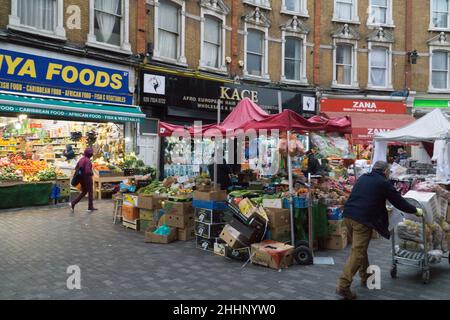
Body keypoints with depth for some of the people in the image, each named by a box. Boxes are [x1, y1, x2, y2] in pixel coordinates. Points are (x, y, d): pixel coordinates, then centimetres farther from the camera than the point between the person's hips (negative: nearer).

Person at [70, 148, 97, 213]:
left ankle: (73, 203, 10)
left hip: (82, 178, 8)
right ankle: (90, 207, 15)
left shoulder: (81, 159, 5)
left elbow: (76, 168, 10)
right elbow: (88, 171, -27)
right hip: (87, 178, -8)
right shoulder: (88, 161, -20)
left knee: (83, 192, 20)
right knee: (90, 192, 8)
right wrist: (92, 173, -7)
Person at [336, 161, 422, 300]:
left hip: (348, 215, 7)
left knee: (361, 248, 22)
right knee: (357, 253, -6)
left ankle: (365, 277, 33)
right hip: (362, 220, -7)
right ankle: (343, 286, -9)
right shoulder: (384, 183, 1)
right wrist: (415, 210, 25)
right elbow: (399, 201, 8)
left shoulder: (363, 178, 20)